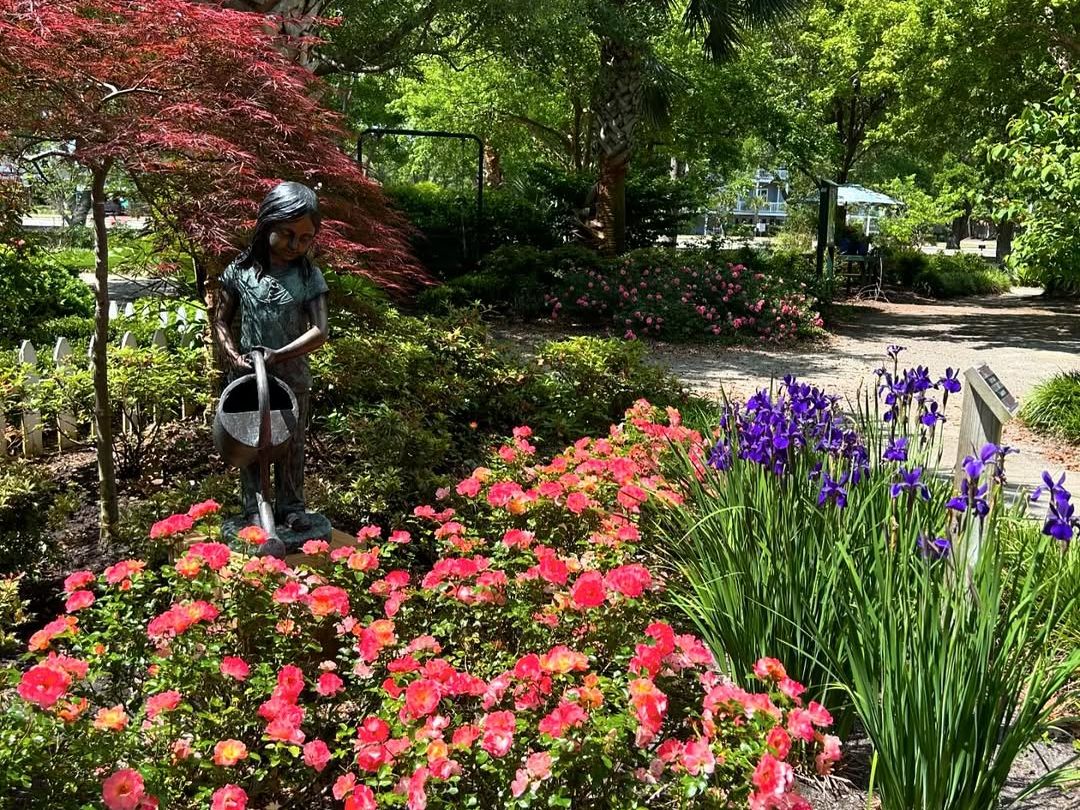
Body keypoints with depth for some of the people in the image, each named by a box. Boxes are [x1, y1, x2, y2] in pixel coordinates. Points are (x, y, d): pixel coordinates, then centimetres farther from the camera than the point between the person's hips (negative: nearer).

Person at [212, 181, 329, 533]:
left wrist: (279, 355, -24)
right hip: (247, 376, 0)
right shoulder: (240, 270, -5)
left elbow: (320, 331, -14)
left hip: (292, 376, 0)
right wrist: (232, 357, -14)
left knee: (292, 445, 11)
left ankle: (291, 506, 24)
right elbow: (221, 322, 2)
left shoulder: (310, 276, -7)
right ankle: (253, 508, 22)